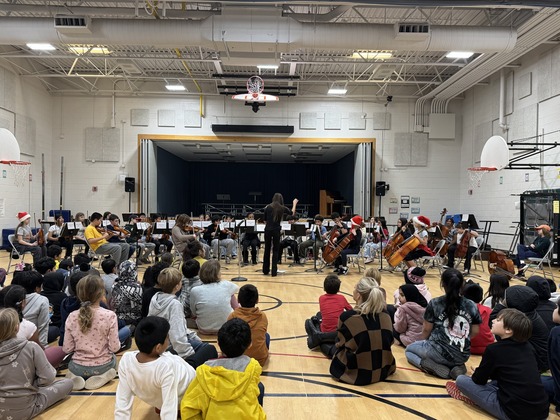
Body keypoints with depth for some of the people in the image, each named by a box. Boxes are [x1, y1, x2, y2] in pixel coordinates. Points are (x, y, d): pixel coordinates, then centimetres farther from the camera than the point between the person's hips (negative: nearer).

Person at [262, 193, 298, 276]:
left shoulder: (268, 207, 1)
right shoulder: (282, 208, 0)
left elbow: (265, 220, 5)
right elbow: (292, 213, 17)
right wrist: (294, 204, 29)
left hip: (268, 230, 2)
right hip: (276, 230, -1)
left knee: (267, 249, 13)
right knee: (275, 251, 6)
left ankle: (265, 270, 22)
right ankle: (274, 271, 3)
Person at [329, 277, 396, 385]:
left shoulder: (347, 317, -20)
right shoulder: (385, 316, -7)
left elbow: (340, 344, -4)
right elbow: (388, 342, 8)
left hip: (357, 375, -4)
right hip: (383, 372, 5)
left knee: (335, 347, 26)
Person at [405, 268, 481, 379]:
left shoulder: (434, 304, -11)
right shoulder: (472, 306, -4)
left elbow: (426, 330, -1)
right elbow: (474, 333, 6)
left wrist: (423, 344, 19)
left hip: (440, 353, -4)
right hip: (463, 356, 4)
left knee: (409, 349, 23)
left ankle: (435, 367, -4)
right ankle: (456, 367, 6)